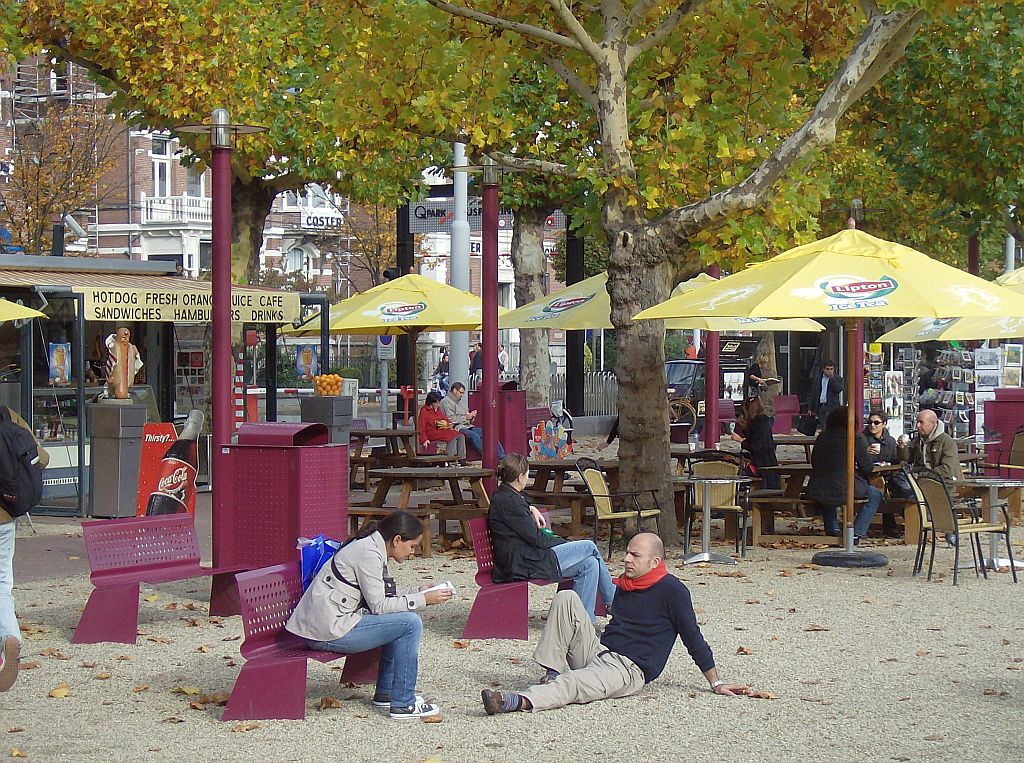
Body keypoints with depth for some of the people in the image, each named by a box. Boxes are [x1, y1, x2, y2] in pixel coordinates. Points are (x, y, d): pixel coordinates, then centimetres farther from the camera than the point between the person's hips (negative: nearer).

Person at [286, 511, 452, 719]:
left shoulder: (370, 547, 15)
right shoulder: (368, 553, -15)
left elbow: (380, 598, 18)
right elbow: (378, 606, -16)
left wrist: (417, 592, 13)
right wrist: (422, 600, -11)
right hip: (330, 631, -11)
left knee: (398, 621, 19)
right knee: (410, 623, -10)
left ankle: (386, 692, 23)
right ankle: (403, 704, -5)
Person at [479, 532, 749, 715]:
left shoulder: (671, 590, -6)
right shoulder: (624, 586, 18)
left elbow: (693, 637, -5)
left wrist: (716, 683, -5)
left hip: (630, 668, -8)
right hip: (598, 652, 8)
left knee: (571, 685, -36)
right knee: (567, 598, -10)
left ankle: (519, 701, -61)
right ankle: (552, 672, -17)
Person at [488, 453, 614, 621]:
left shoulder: (502, 496, 14)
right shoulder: (508, 501, -18)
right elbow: (536, 538, -17)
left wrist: (531, 509, 23)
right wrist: (567, 544, -3)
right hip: (525, 565, -11)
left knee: (590, 564, 2)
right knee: (590, 547, -5)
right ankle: (613, 600, 12)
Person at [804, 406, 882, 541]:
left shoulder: (821, 438, 8)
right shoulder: (856, 440, -4)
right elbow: (868, 467, -1)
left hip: (816, 492, 5)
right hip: (844, 491, -5)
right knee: (875, 495, 20)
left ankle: (832, 529, 31)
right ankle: (856, 533, 11)